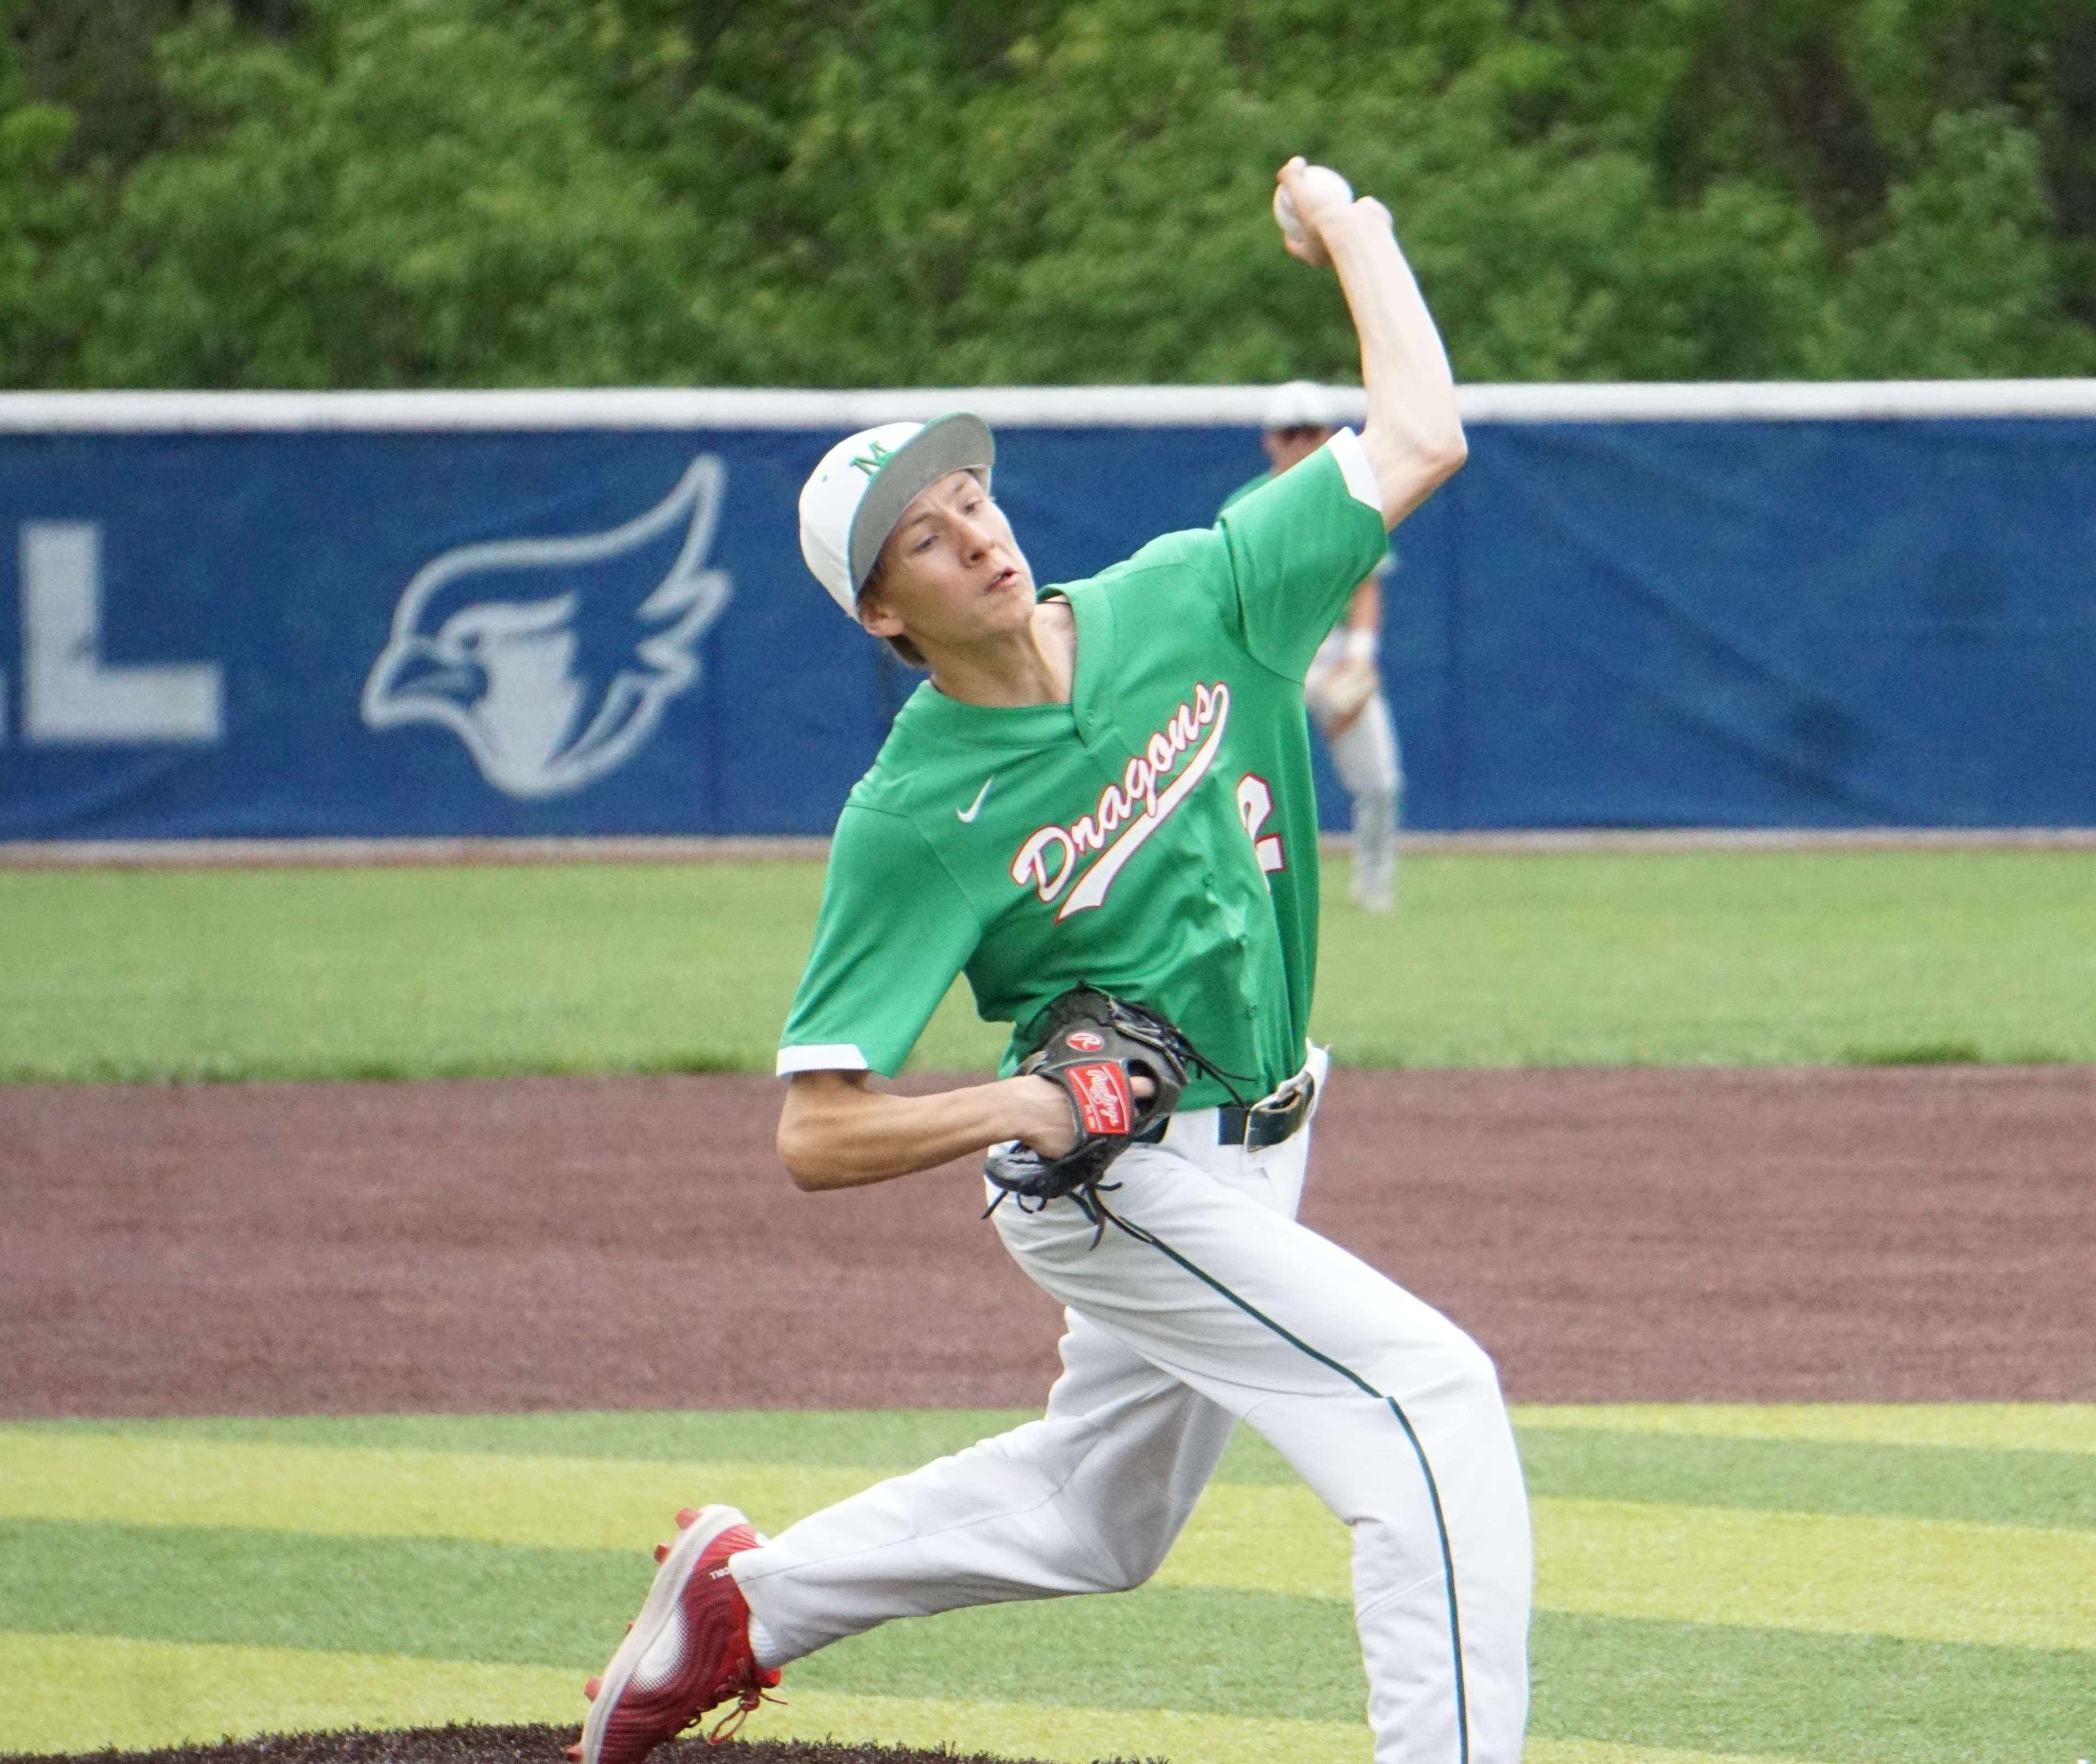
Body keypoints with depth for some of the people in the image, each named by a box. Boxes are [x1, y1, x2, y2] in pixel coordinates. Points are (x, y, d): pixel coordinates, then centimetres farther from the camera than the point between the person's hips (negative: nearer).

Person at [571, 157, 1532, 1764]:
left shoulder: (1183, 607, -8)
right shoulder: (912, 822, -21)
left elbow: (1420, 439, -4)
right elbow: (817, 1134, -20)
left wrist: (1351, 232, 0)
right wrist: (1024, 1107, -32)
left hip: (1250, 1156, 7)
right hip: (1124, 1189, -7)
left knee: (1096, 1520, 23)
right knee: (1432, 1394, -21)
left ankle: (744, 1597, 39)